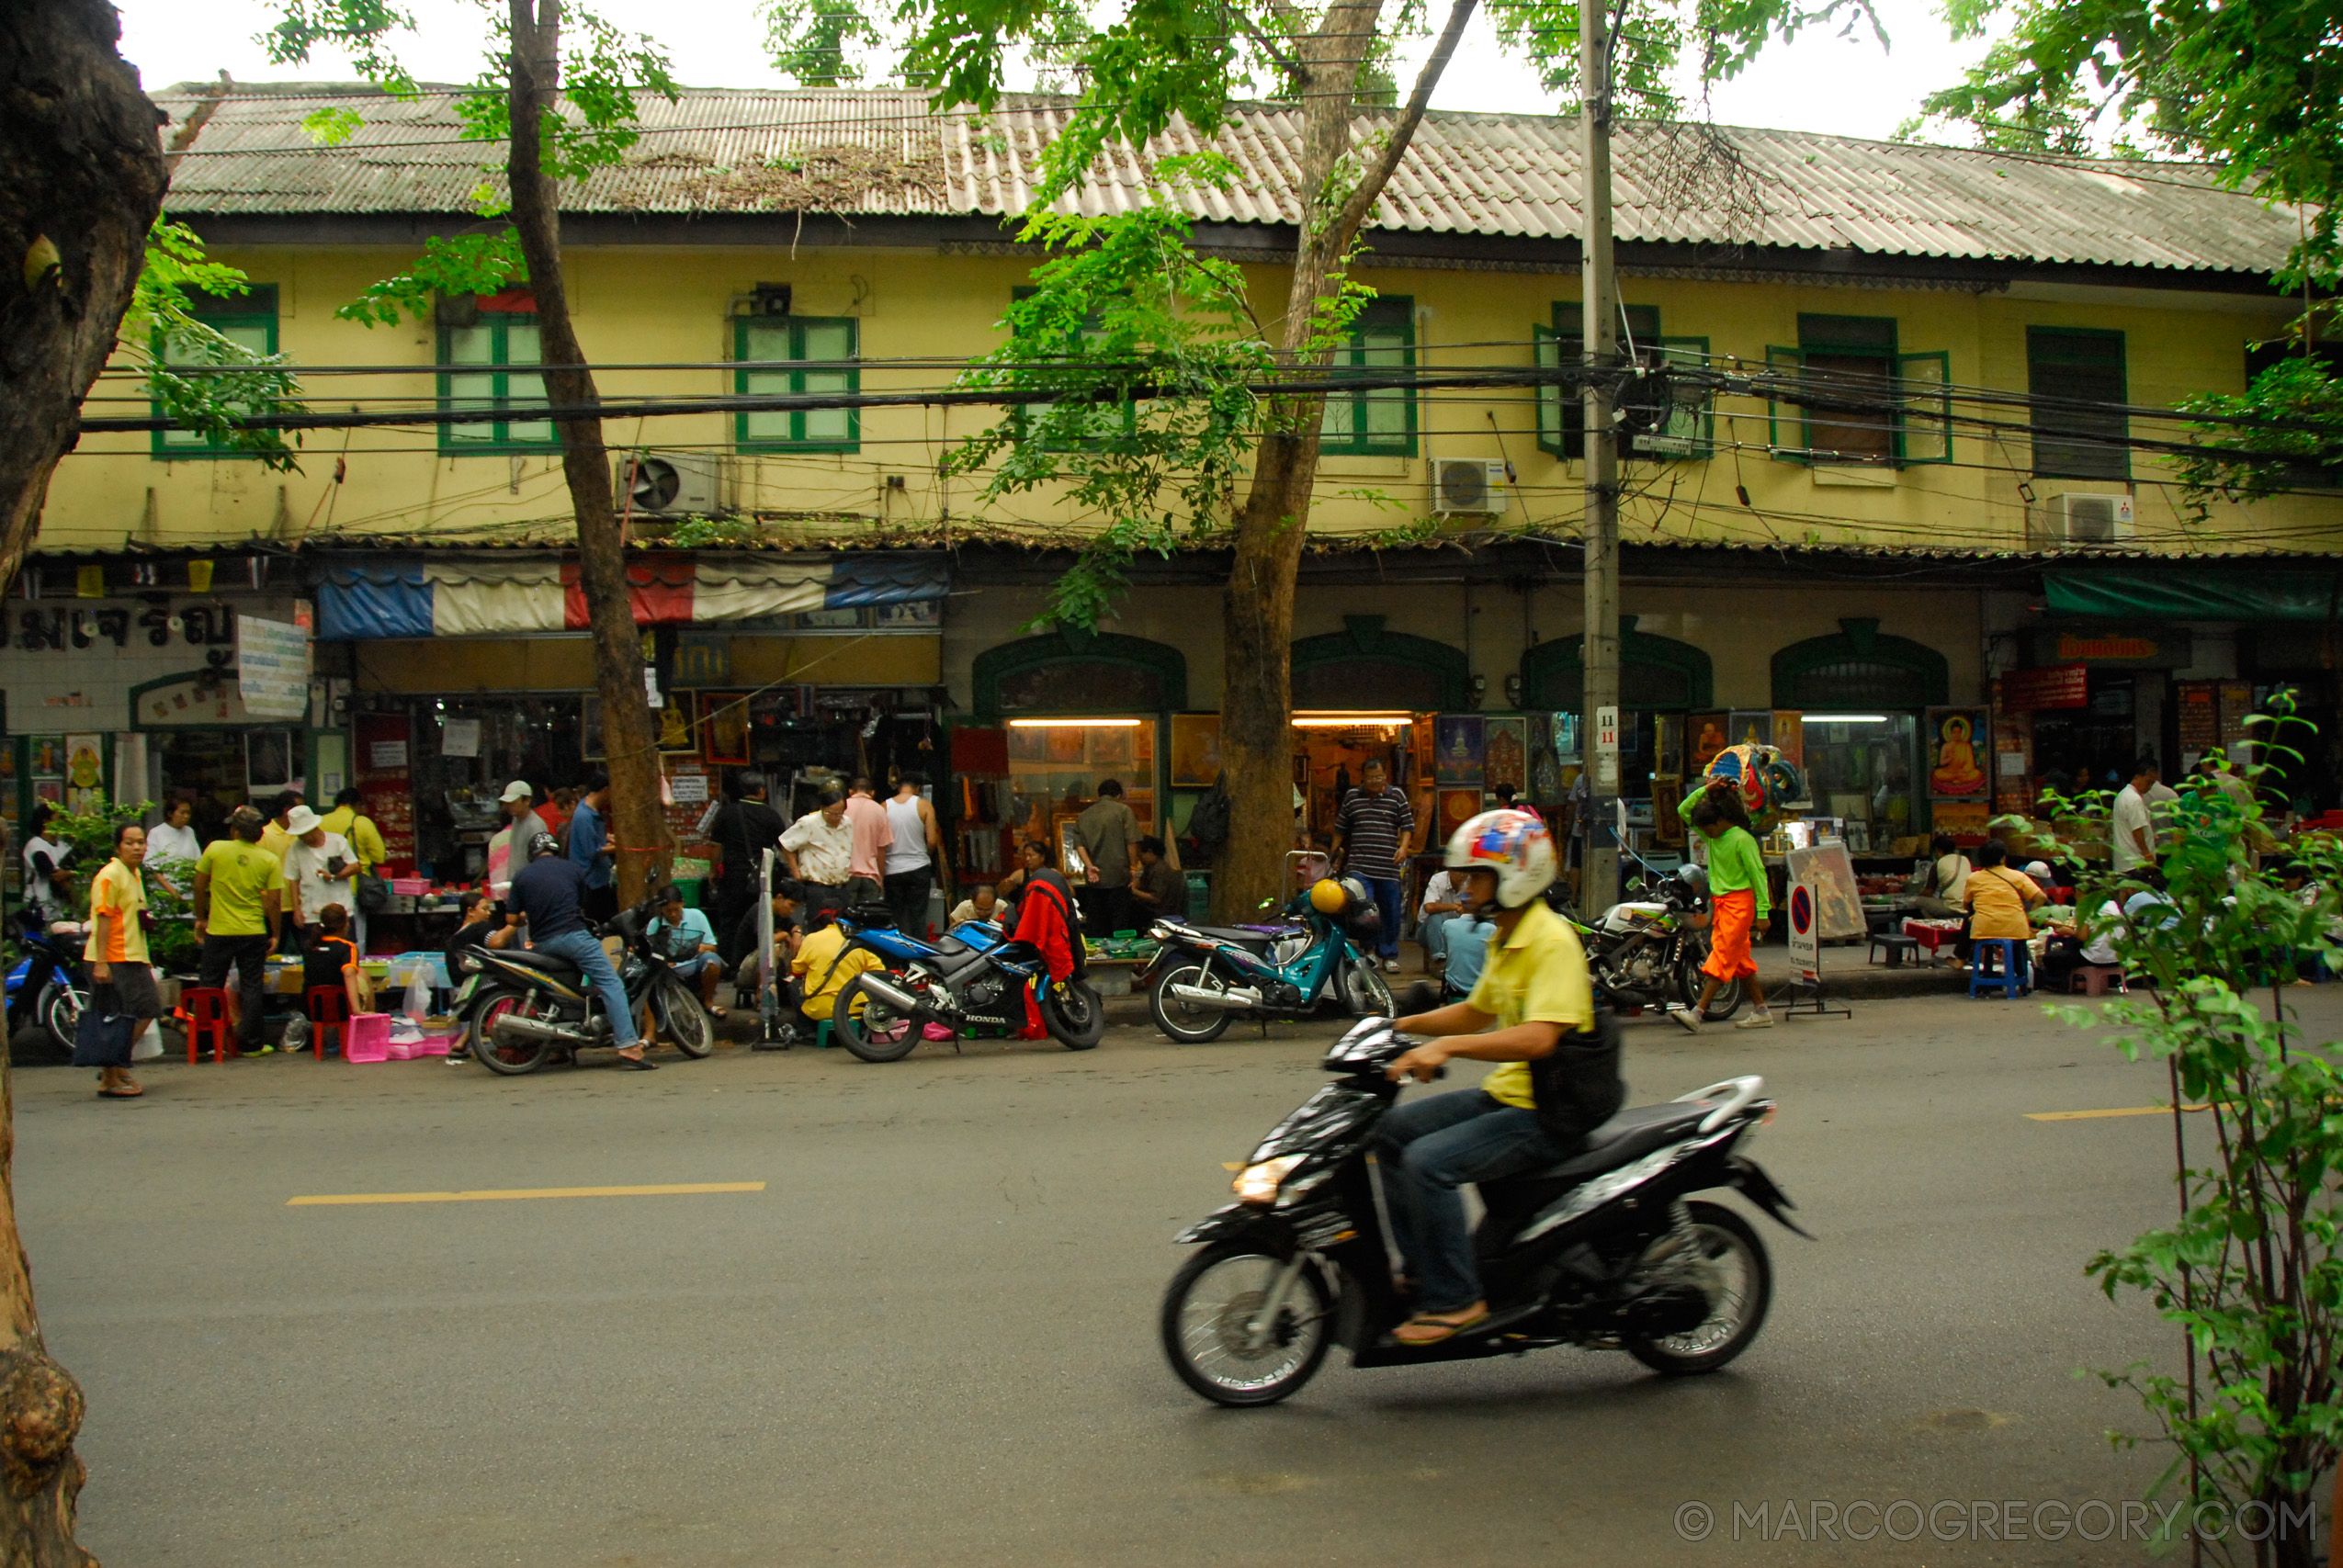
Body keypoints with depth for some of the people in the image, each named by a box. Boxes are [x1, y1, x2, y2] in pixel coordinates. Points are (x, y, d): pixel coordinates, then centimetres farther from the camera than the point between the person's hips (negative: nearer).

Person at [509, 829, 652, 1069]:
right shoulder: (573, 868, 11)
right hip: (573, 936, -3)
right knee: (611, 985, -6)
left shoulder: (522, 876, 13)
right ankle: (628, 1046, -21)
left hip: (541, 944, 3)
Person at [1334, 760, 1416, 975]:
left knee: (1391, 912, 6)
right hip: (1358, 866, 0)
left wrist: (1403, 847, -10)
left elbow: (1408, 825, 6)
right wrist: (1335, 851, 23)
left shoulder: (1397, 796, 7)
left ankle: (1390, 956, 19)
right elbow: (1340, 827, 21)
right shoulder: (1352, 797, 10)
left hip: (1388, 867, 0)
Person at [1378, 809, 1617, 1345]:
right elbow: (1478, 1012, 26)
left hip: (1546, 1112, -10)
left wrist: (1447, 1046, -35)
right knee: (1392, 1131, 6)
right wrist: (1402, 1026, 16)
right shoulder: (1506, 939, 13)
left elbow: (1539, 1036, -30)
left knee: (1429, 1161, -24)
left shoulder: (1552, 941, -18)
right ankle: (1420, 1268, 12)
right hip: (1506, 1093, 10)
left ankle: (1455, 1299, -12)